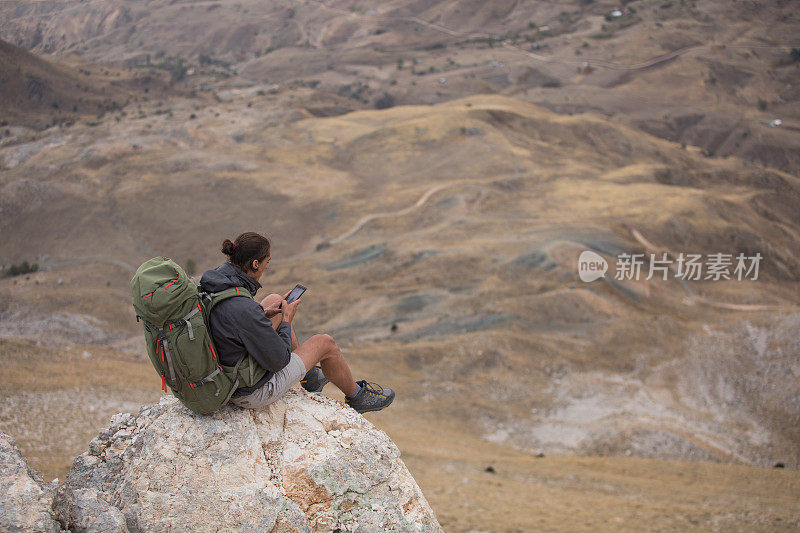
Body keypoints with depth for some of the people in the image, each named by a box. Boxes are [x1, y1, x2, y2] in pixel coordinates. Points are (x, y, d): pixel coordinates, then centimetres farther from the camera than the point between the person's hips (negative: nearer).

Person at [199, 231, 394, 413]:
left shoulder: (211, 280, -10)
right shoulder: (245, 309, -35)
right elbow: (279, 360, -23)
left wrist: (263, 314, 3)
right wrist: (286, 321, -8)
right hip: (251, 393, -8)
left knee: (275, 299, 21)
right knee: (326, 343, 8)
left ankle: (308, 375, 38)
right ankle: (356, 396, 38)